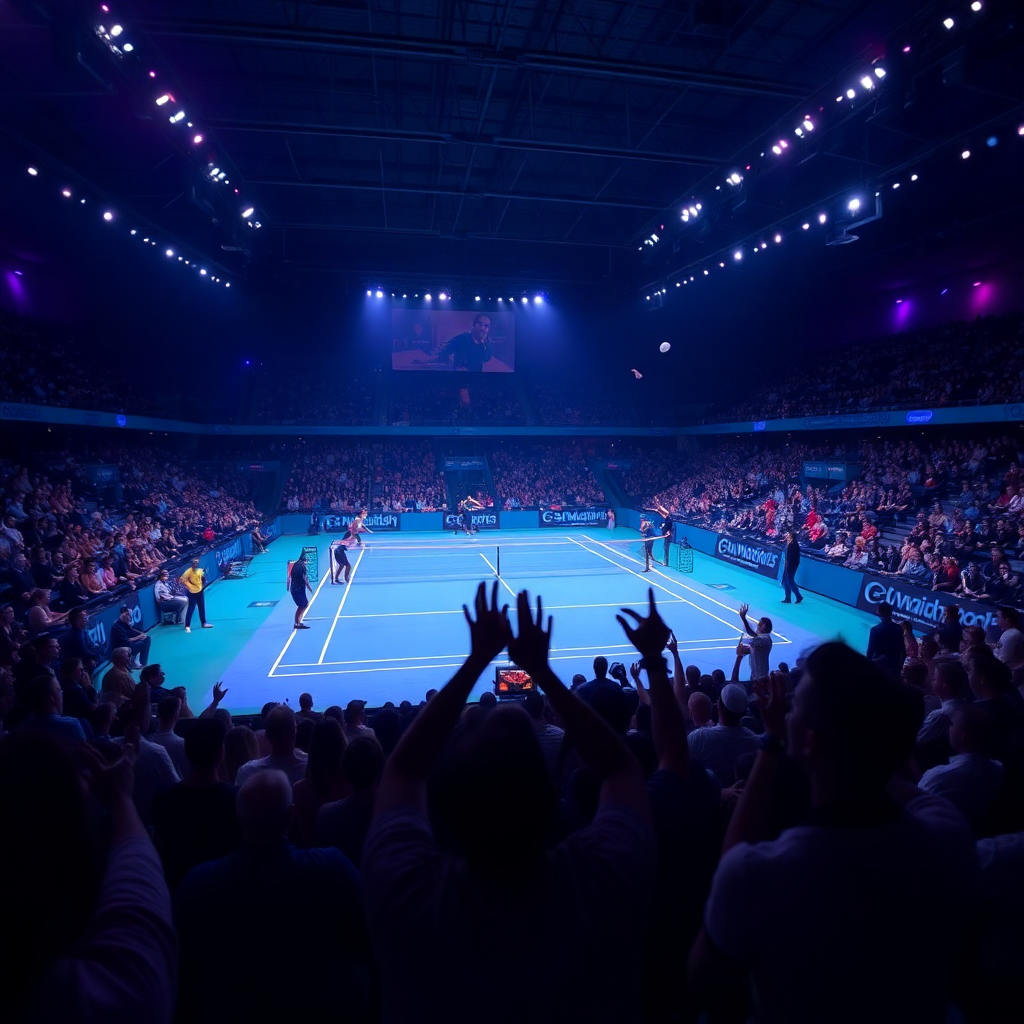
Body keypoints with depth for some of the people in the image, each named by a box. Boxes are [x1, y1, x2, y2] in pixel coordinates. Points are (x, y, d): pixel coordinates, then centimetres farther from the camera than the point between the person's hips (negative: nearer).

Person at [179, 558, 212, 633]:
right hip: (192, 593, -6)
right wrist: (188, 586, -18)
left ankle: (204, 623, 27)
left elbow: (203, 578, 16)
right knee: (191, 609, -2)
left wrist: (203, 585, 5)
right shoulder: (189, 571, -19)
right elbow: (181, 580, -21)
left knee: (202, 608, 14)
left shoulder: (200, 570, -1)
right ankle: (187, 626, 7)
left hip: (200, 591, 6)